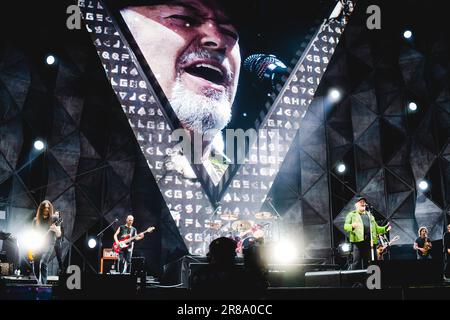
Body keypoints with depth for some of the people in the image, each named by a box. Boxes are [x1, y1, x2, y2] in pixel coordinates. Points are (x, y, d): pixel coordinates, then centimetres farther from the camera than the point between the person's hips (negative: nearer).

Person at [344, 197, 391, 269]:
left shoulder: (369, 215, 27)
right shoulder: (351, 214, 11)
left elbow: (376, 228, 26)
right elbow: (345, 226, -1)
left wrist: (384, 229, 7)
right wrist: (352, 226, -23)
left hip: (369, 241, 5)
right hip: (358, 240, -5)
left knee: (367, 262, 6)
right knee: (357, 262, -10)